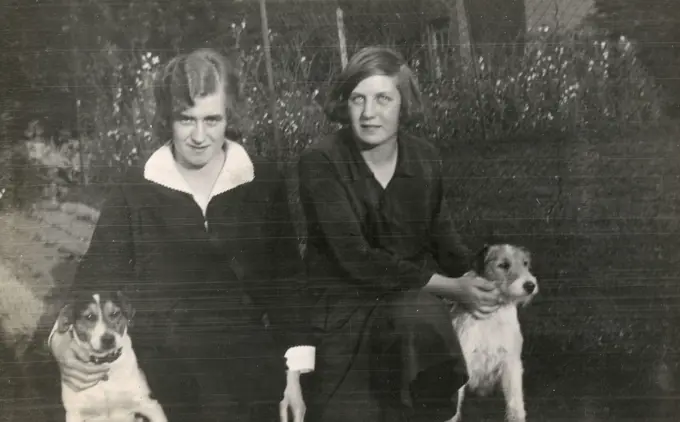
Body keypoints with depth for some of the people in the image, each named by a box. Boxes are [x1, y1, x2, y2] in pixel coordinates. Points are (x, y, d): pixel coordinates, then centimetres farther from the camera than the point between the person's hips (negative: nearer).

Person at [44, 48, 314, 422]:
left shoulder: (263, 182, -2)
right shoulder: (135, 190, -2)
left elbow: (285, 281, 2)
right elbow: (96, 277, -3)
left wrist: (293, 373, 2)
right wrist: (63, 338, -21)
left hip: (247, 378, 0)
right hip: (160, 381, 0)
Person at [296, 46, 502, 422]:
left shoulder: (425, 159, 2)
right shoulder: (320, 161, -12)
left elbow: (443, 239, 11)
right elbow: (356, 258, -18)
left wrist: (477, 283, -9)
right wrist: (451, 288, -18)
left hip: (416, 296, 3)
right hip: (344, 305, -3)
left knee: (420, 319, -30)